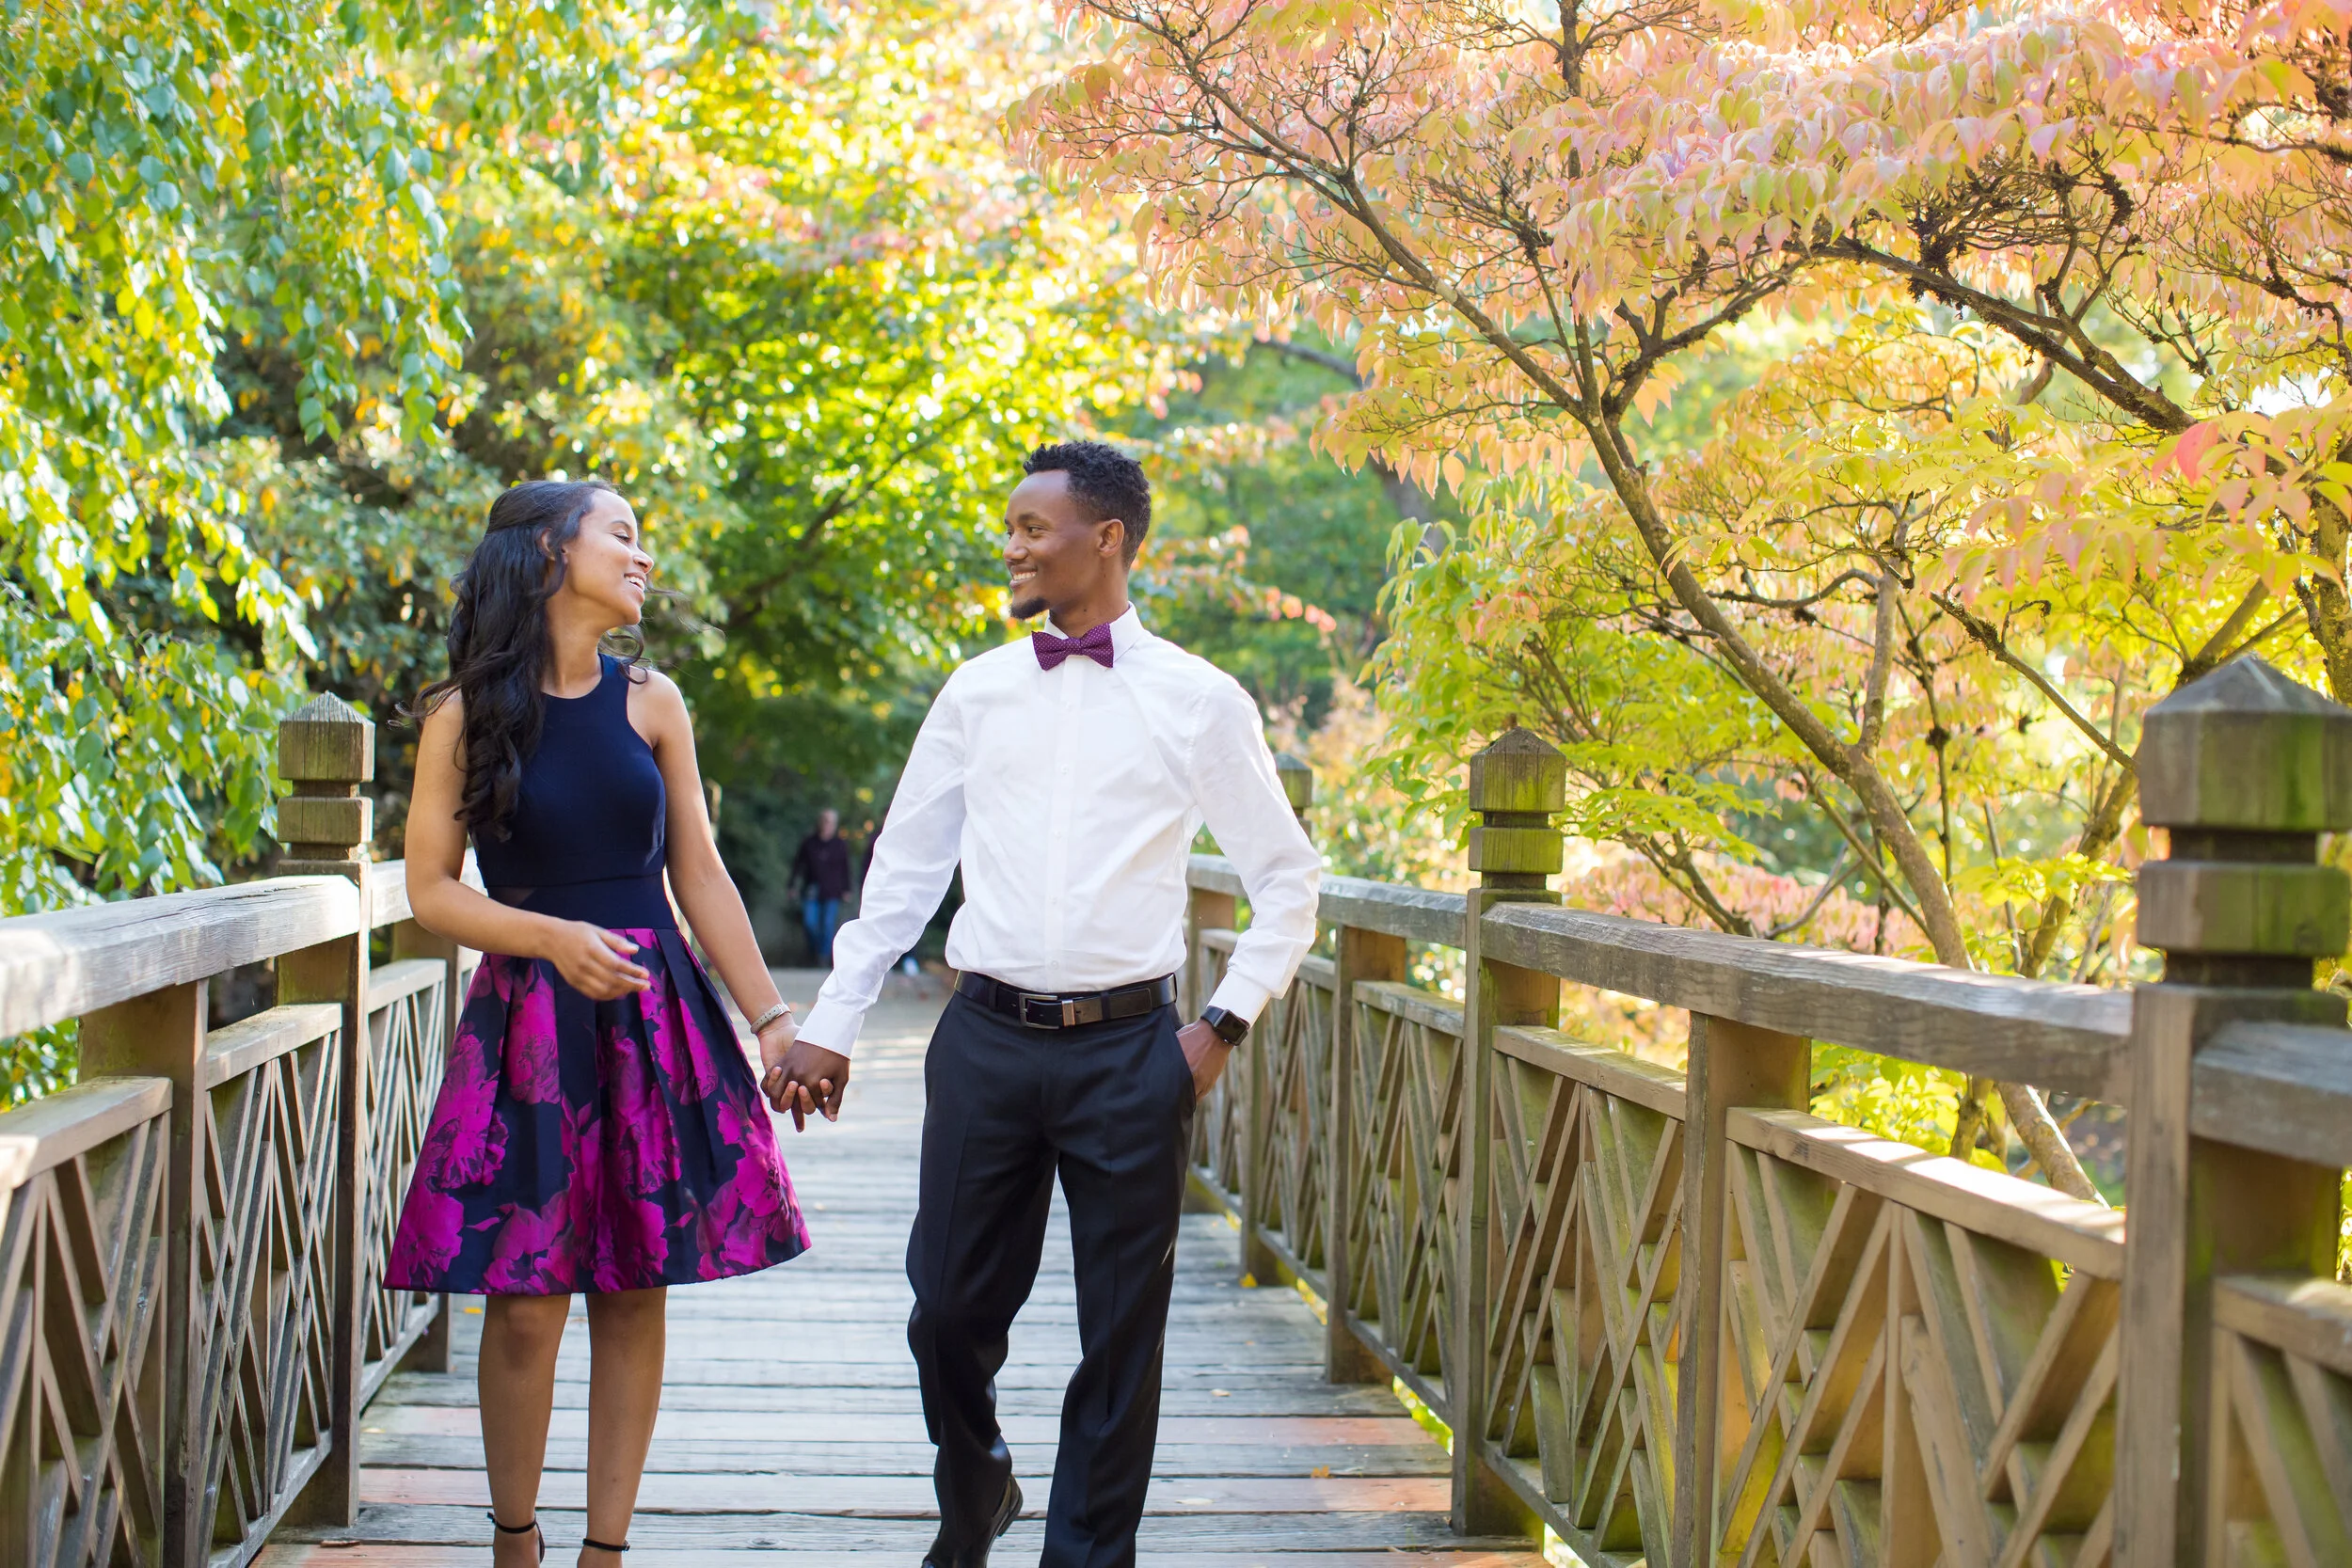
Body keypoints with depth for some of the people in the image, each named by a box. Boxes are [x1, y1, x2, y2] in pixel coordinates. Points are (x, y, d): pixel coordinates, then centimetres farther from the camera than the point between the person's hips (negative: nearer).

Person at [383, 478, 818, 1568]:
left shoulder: (649, 702, 8)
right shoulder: (468, 713, -1)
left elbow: (700, 875, 11)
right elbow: (432, 890, -1)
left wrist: (772, 1016, 7)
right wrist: (552, 936, -16)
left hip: (657, 1022, 3)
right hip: (528, 1019, -3)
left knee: (634, 1295, 3)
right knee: (525, 1304, -3)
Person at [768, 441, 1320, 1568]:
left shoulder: (1199, 702, 2)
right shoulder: (978, 693, 9)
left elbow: (1286, 877, 8)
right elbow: (903, 869, 13)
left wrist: (1224, 1023, -1)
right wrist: (828, 1024, 9)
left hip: (1128, 1051, -2)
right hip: (986, 1042, 2)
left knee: (1120, 1335, 3)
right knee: (951, 1310, 6)